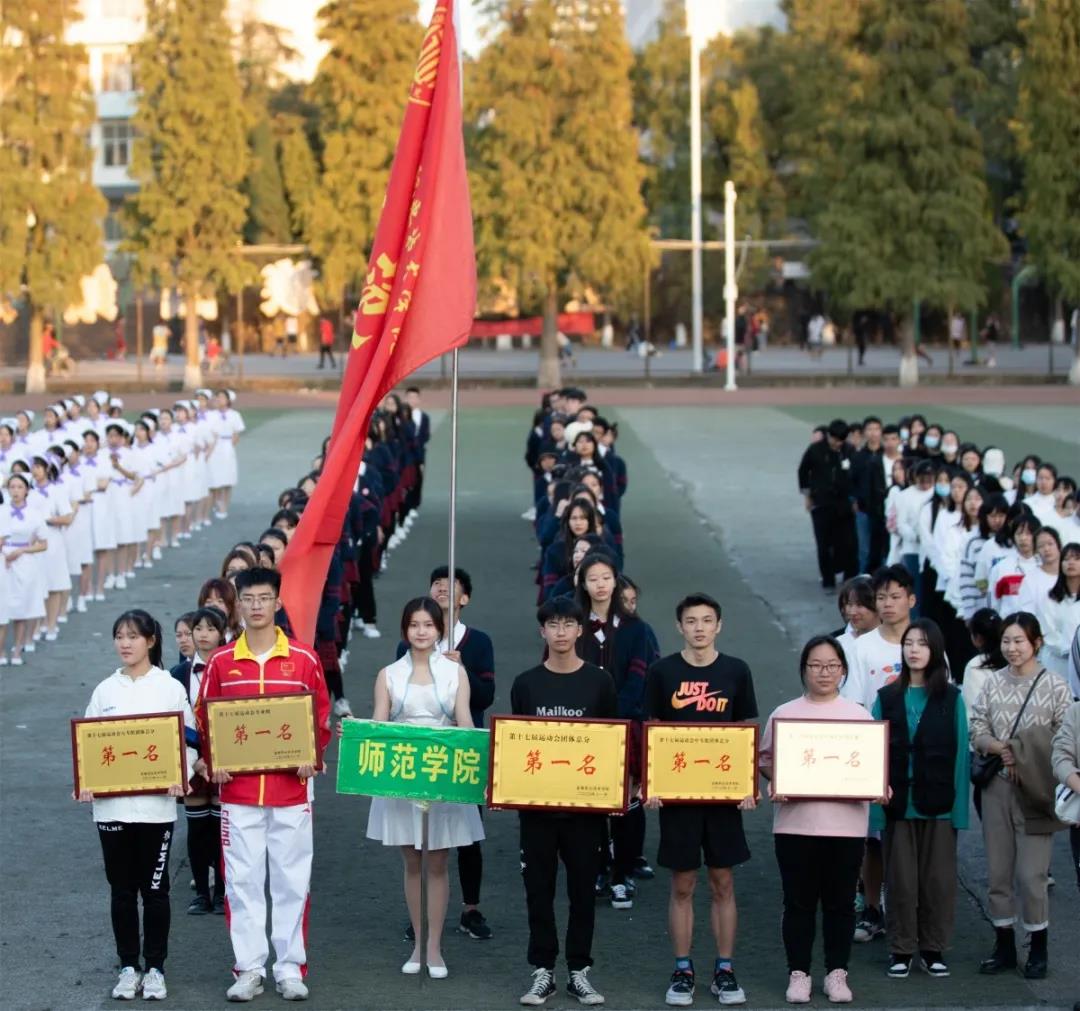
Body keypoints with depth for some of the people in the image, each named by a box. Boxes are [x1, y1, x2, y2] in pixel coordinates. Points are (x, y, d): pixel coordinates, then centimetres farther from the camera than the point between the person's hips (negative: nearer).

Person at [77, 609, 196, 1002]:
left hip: (156, 804, -2)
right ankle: (129, 967, 16)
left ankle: (155, 968, 13)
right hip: (111, 804, 2)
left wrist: (180, 778, -15)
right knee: (122, 889, 8)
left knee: (155, 888, 4)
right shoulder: (105, 690, 7)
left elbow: (188, 741, 1)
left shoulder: (170, 688, 0)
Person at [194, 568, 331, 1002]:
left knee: (291, 880, 4)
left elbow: (322, 716, 6)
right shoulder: (221, 662, 3)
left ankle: (291, 967, 12)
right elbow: (204, 720, 8)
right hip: (237, 788, 1)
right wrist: (210, 761, -7)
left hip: (291, 788, -1)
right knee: (242, 880, 4)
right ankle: (248, 969, 11)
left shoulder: (304, 659, 1)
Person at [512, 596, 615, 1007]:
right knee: (539, 888, 5)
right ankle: (543, 971, 13)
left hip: (585, 803, -1)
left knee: (582, 887, 5)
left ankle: (579, 971, 14)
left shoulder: (599, 681, 2)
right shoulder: (526, 683, 4)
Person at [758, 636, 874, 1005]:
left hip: (845, 824, 1)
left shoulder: (859, 715, 7)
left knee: (840, 903, 7)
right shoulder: (784, 714, 4)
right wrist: (774, 782, -12)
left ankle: (837, 973, 17)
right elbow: (765, 759, 7)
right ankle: (799, 973, 14)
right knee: (799, 902, 5)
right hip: (795, 822, 0)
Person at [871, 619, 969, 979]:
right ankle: (901, 950, 14)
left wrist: (960, 807, -6)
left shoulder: (951, 698, 3)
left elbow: (960, 754, 0)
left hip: (938, 804, -1)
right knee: (900, 879, 4)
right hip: (898, 803, 1)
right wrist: (878, 795, -8)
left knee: (938, 878, 3)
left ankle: (933, 948, 15)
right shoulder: (887, 698, 5)